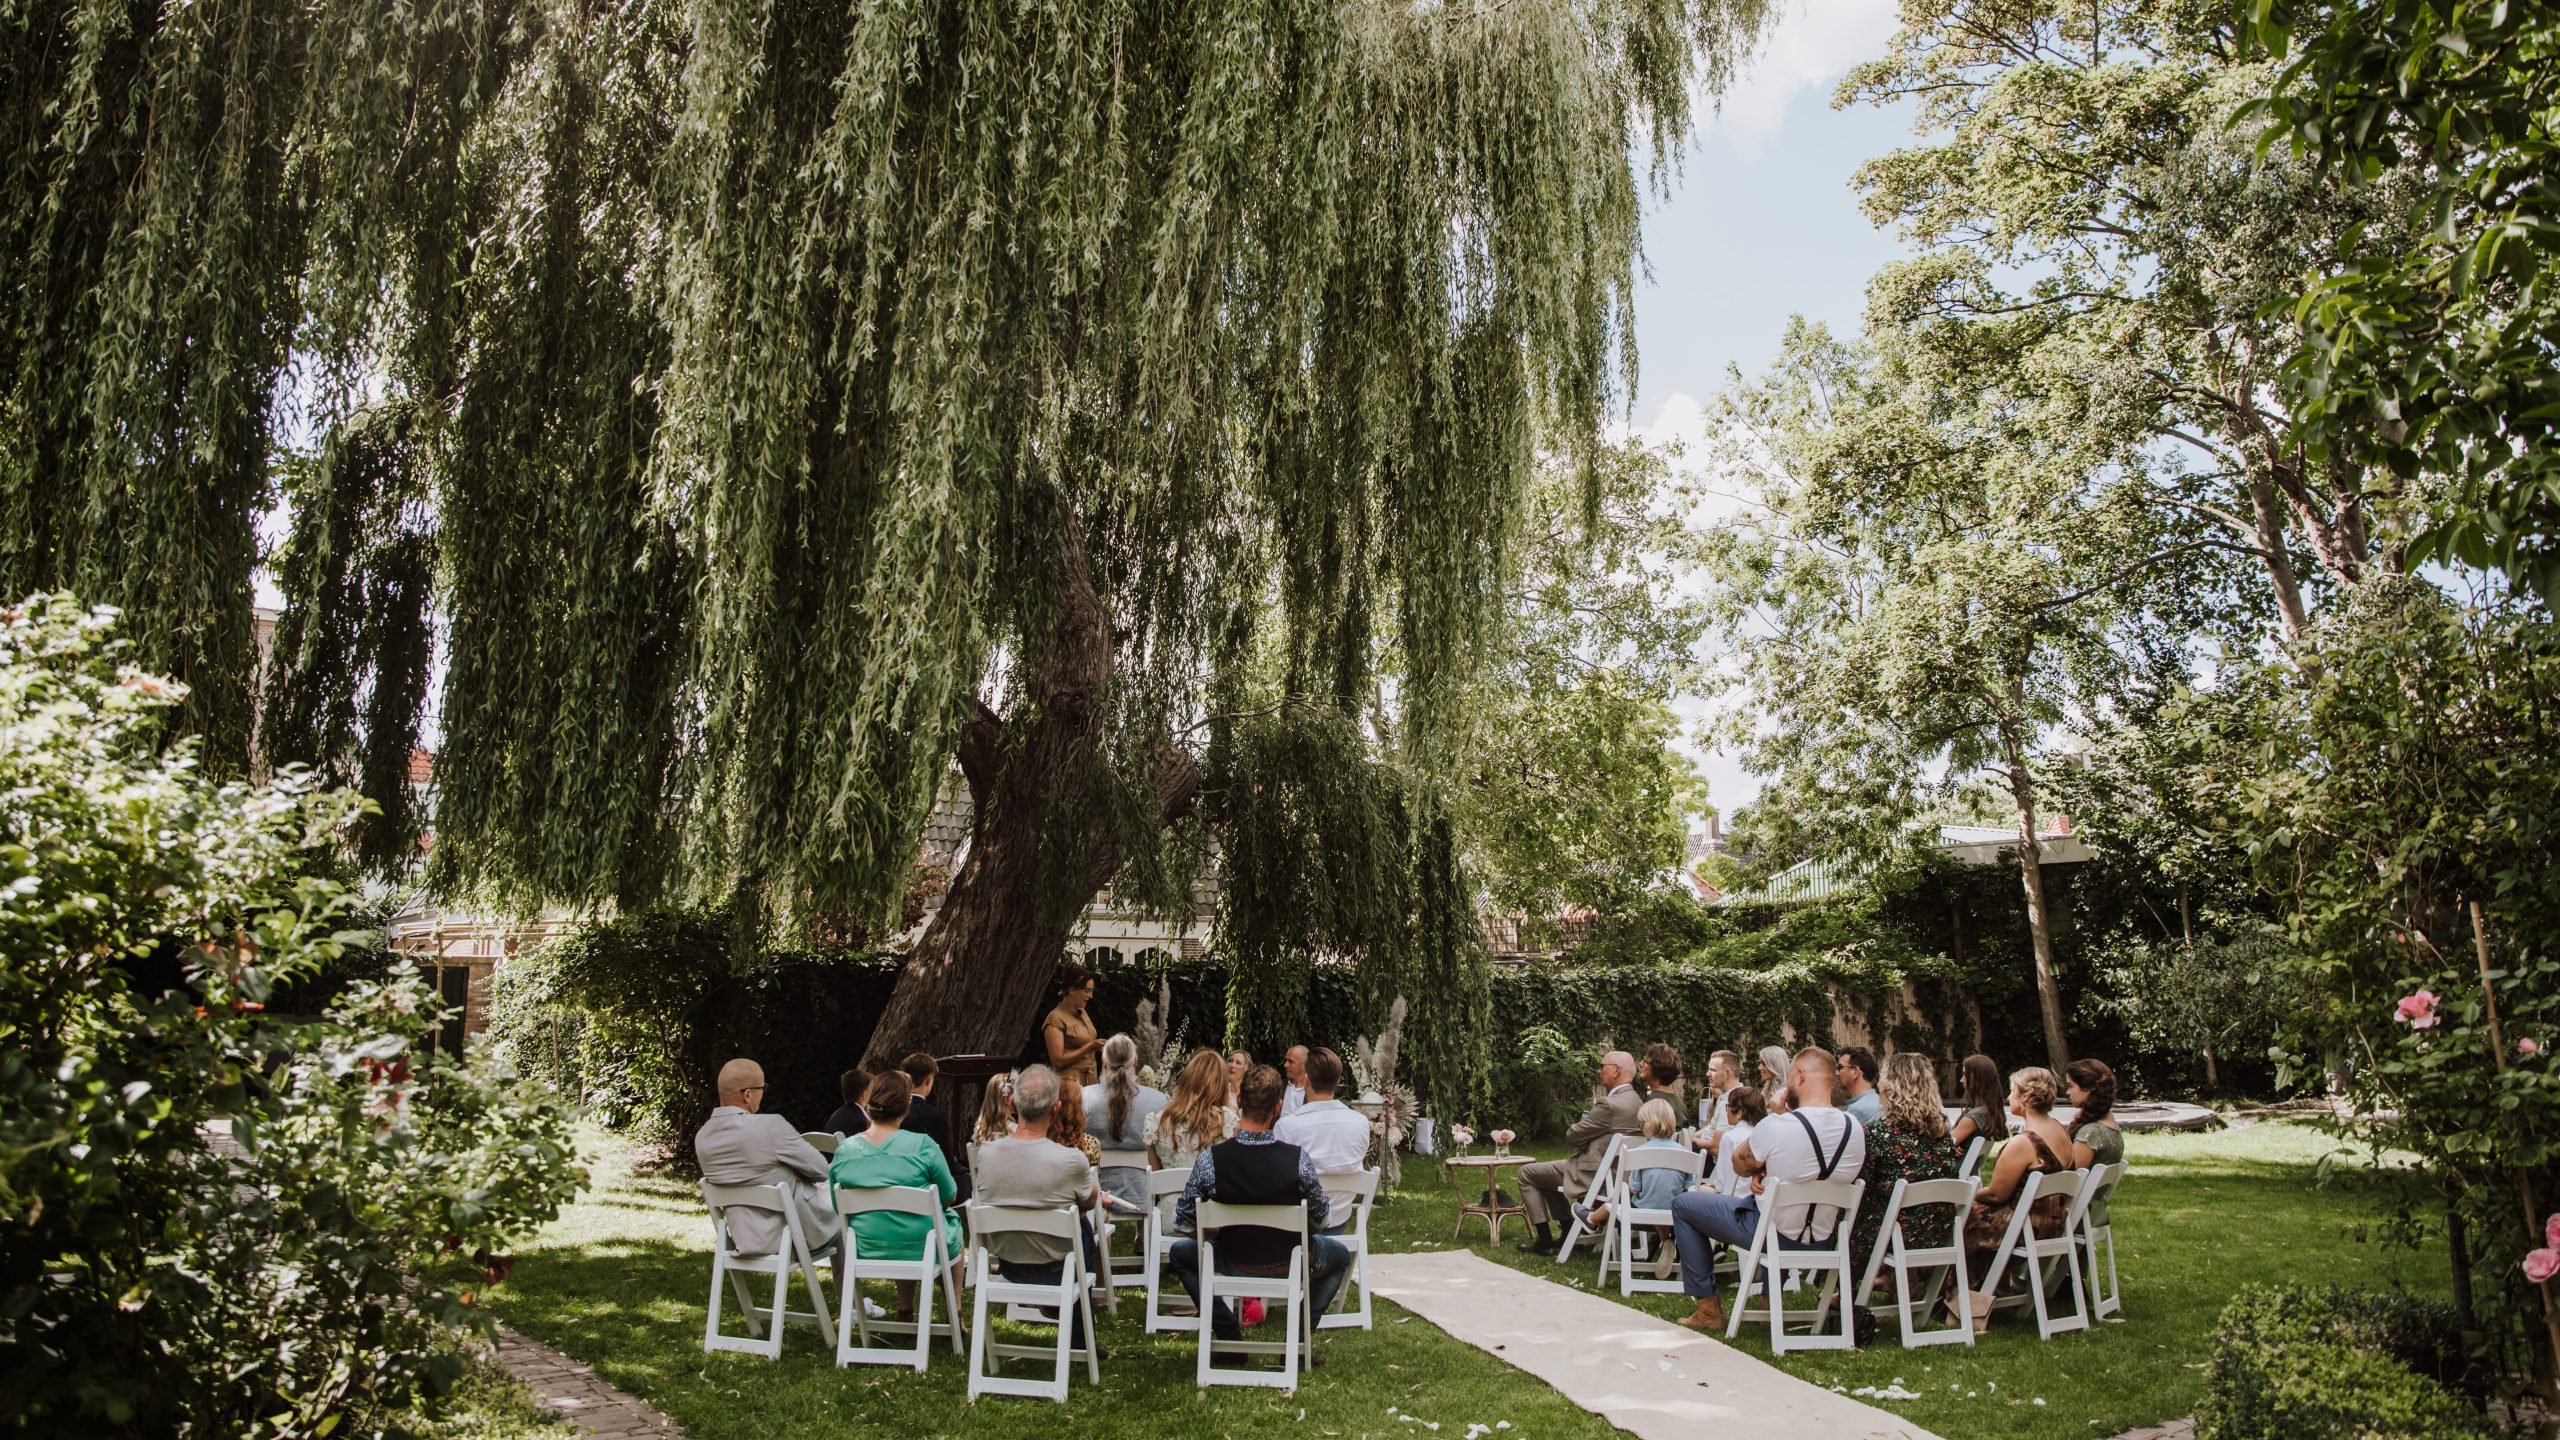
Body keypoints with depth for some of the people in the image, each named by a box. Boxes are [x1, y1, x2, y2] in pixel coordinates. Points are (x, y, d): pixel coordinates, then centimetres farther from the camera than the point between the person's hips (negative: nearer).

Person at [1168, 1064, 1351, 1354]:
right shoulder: (1298, 1159, -24)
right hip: (1293, 1265, 0)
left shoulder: (1210, 1160, -23)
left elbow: (1182, 1222, -10)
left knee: (1180, 1253, 29)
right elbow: (1321, 1221, -9)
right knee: (1340, 1254, 32)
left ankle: (1229, 1334, 19)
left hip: (1234, 1265, 0)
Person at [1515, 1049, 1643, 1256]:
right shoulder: (1635, 1101, 5)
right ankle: (1566, 1233, 29)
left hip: (1593, 1175, -10)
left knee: (1526, 1173, 4)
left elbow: (1572, 1136, -16)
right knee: (1549, 1171, 29)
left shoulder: (1610, 1104, -25)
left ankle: (1544, 1241, 7)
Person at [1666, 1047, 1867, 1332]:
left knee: (1683, 1204, 13)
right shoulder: (1856, 1129, -8)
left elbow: (1740, 1165, -8)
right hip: (1821, 1241, 6)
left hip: (1774, 1233, -6)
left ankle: (1708, 1309, 14)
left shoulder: (1777, 1126, -26)